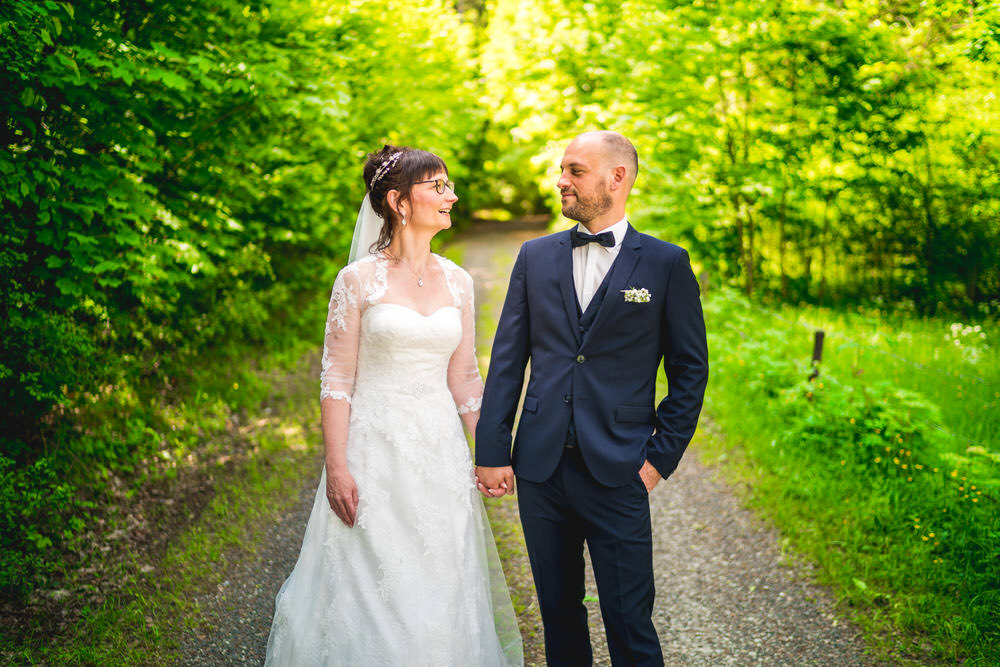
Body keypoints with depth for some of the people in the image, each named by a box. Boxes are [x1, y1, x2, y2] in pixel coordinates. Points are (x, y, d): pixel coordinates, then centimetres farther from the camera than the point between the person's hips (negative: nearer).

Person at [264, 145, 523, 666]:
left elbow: (464, 378, 11)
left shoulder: (457, 282, 7)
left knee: (441, 590, 9)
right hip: (374, 447, -4)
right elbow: (336, 380, -6)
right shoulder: (359, 281, -6)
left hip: (441, 450, 4)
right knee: (371, 589, 3)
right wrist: (337, 467, -12)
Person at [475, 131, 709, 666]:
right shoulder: (535, 256, 8)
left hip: (617, 475, -3)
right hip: (540, 468, 3)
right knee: (559, 613, 15)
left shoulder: (666, 264, 0)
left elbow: (690, 368, 3)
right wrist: (492, 450, 0)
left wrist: (661, 456, -4)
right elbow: (507, 358, 6)